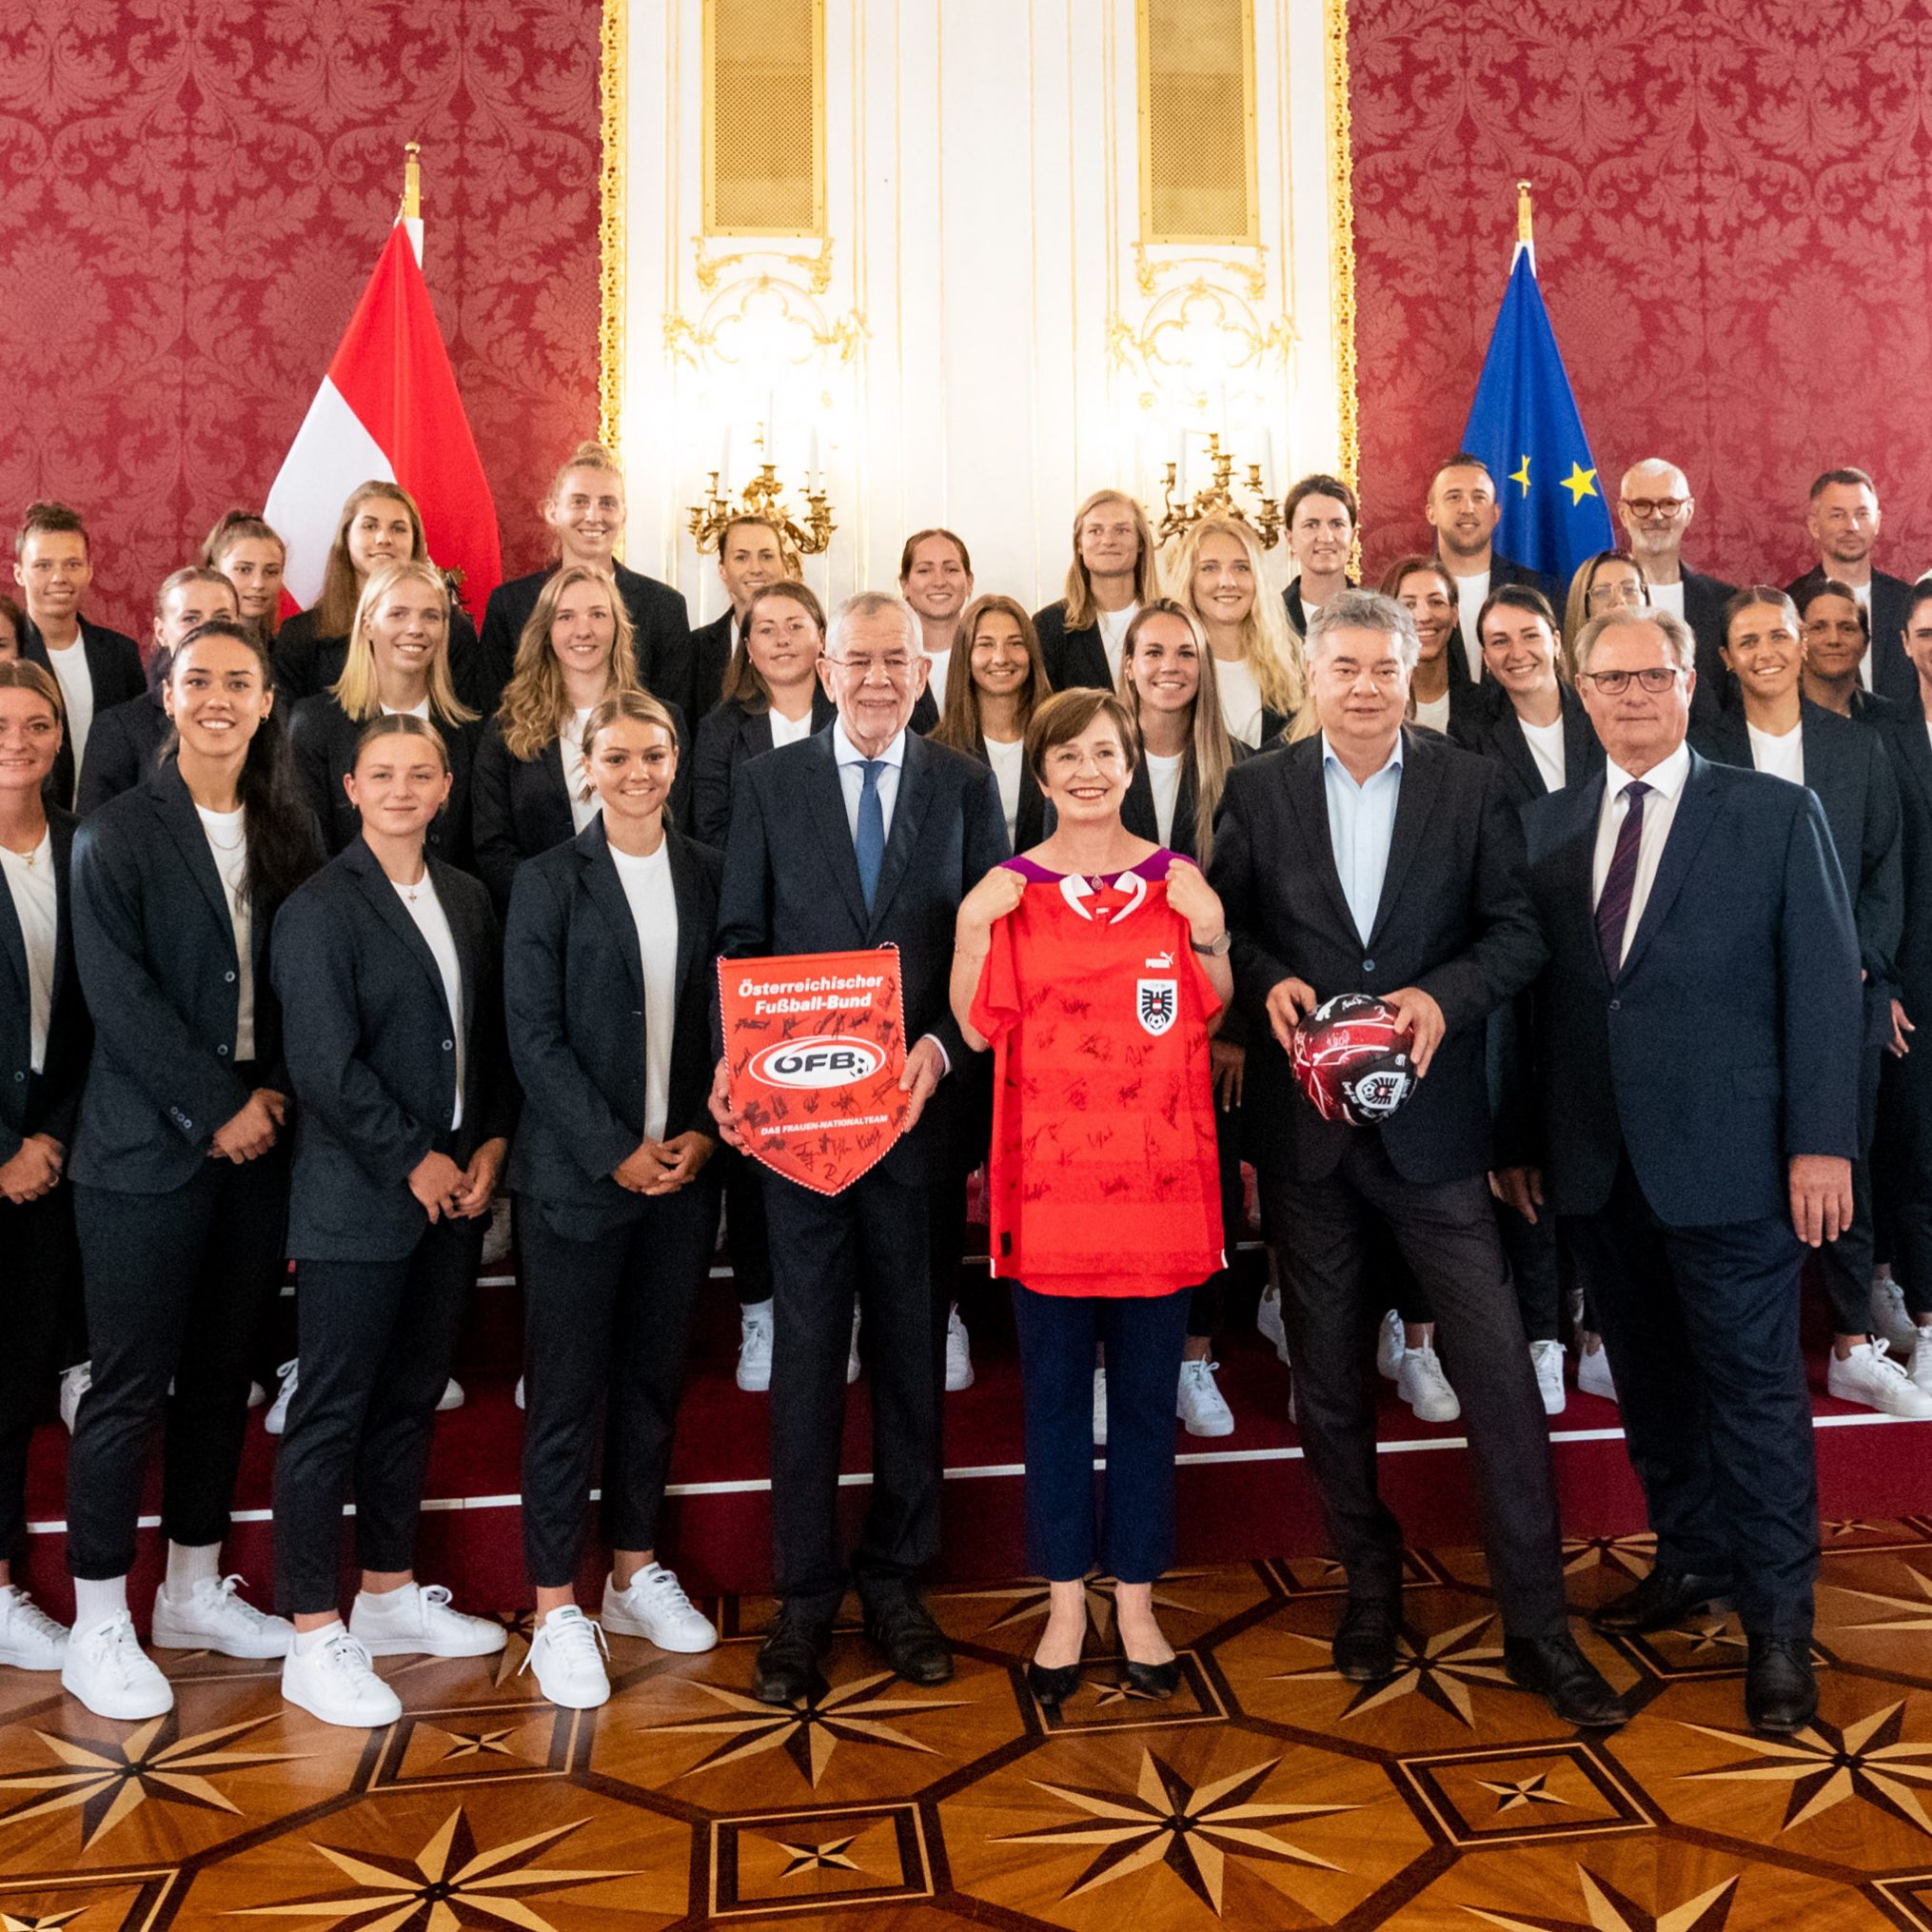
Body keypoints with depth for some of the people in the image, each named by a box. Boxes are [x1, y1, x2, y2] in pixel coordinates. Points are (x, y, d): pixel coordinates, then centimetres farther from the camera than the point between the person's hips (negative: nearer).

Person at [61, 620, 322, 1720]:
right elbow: (118, 992, -12)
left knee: (221, 1373, 14)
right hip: (149, 1147, -4)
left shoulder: (288, 834, 9)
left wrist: (273, 1094, -3)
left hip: (258, 1137, 5)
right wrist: (216, 1108, -14)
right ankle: (99, 1629, 16)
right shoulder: (117, 833, -5)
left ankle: (195, 1591, 29)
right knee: (132, 1386, 2)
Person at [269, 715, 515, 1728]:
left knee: (409, 1402, 16)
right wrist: (413, 1162, -13)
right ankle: (314, 1640, 13)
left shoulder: (467, 898, 11)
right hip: (357, 1204, -6)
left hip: (453, 1192, 7)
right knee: (330, 1415, 2)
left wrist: (489, 1144, 1)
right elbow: (324, 1068, -16)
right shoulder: (318, 910, -10)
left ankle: (389, 1594, 31)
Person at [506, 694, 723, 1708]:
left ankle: (635, 1572, 29)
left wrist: (703, 1132, -5)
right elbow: (534, 1036, -8)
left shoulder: (708, 873, 7)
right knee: (567, 1392, 2)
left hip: (684, 1169, 4)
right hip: (577, 1173, -3)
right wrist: (615, 1154, -12)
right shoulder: (549, 880, -3)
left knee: (655, 1379, 13)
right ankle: (558, 1612, 14)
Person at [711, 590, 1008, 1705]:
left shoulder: (964, 785, 6)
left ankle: (897, 1581, 26)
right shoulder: (771, 783, 6)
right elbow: (740, 936, 3)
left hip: (920, 1104, 1)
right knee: (806, 1352, 6)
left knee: (913, 1349, 11)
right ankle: (805, 1595, 19)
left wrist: (943, 1047, -14)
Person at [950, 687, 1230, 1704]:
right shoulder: (1011, 888, 2)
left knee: (1146, 1394, 10)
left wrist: (1209, 932, -8)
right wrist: (972, 928, -12)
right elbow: (978, 1029, 0)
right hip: (1048, 1178, 0)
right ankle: (1066, 1603, 24)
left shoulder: (1175, 880, 5)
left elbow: (1205, 1020, 7)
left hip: (1156, 1173, 1)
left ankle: (1135, 1599, 25)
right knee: (1054, 1392, 9)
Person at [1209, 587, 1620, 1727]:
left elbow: (1519, 934, -1)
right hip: (1304, 1119, 2)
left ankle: (1538, 1625, 12)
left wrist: (1445, 994, -18)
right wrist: (1267, 982, -14)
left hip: (1430, 1119, -1)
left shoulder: (1473, 788, 1)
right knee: (1329, 1373, 13)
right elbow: (1222, 925, 6)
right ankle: (1369, 1586, 33)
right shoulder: (1260, 790, 4)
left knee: (1500, 1364, -3)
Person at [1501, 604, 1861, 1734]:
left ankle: (1779, 1625, 17)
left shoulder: (1778, 815, 0)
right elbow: (1532, 991, 7)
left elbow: (1824, 987, -4)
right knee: (1651, 1382, 15)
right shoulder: (1546, 827, 9)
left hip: (1728, 1160, -3)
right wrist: (1517, 1136, 5)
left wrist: (1821, 1141, -10)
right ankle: (1693, 1560, 34)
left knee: (1753, 1390, 3)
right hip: (1596, 1163, 4)